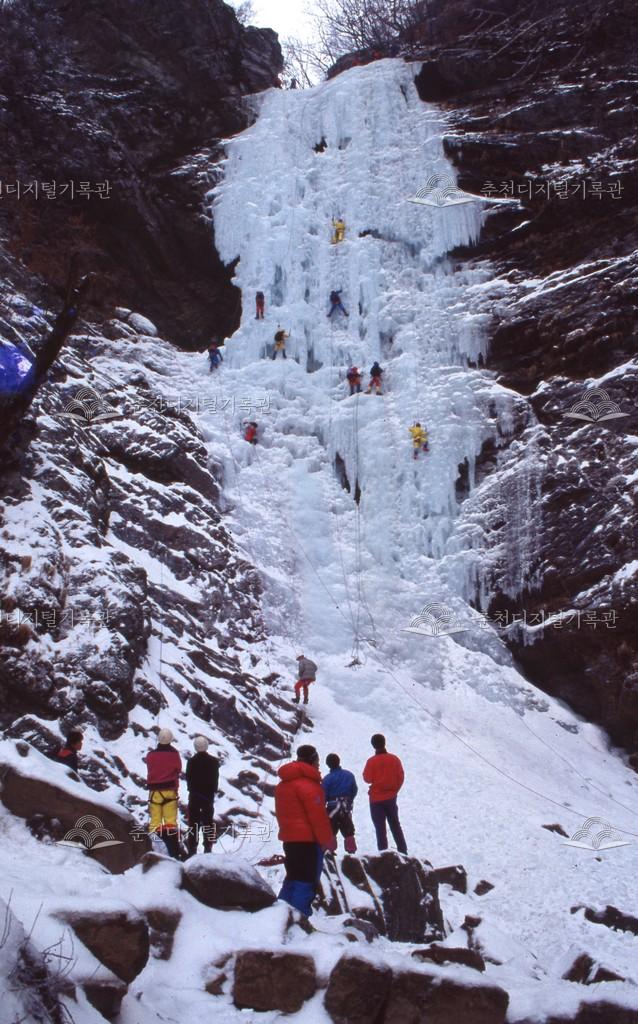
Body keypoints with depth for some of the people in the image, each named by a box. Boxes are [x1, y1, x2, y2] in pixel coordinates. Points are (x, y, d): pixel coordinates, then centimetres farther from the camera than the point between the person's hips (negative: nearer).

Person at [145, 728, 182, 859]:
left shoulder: (150, 755, -4)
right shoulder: (174, 754, -7)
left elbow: (149, 770, 8)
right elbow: (178, 770, 6)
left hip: (154, 790, 1)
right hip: (169, 790, -1)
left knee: (155, 820, 5)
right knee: (170, 820, 2)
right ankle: (174, 852, -1)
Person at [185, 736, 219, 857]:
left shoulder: (191, 761, -10)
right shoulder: (214, 761, -5)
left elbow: (188, 779, -3)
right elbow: (216, 779, 0)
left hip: (194, 796, -1)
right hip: (209, 795, 1)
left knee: (193, 823, 5)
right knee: (208, 822, 10)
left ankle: (192, 849, 1)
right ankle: (208, 849, 7)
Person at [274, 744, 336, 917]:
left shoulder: (283, 784, 14)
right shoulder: (308, 784, -16)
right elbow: (318, 815, -17)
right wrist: (328, 840, -10)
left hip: (289, 838, 9)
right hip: (308, 839, -9)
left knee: (293, 879, 17)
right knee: (306, 883, -5)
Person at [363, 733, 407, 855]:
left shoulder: (371, 761, -17)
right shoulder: (394, 759, -6)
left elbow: (367, 779, -9)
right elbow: (401, 777, -1)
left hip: (376, 799, -4)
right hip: (391, 798, 4)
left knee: (380, 828, 4)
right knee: (395, 825, 17)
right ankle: (403, 851, 21)